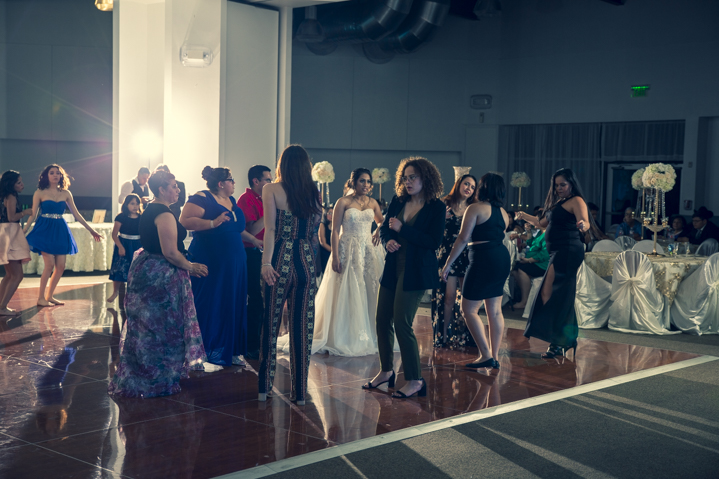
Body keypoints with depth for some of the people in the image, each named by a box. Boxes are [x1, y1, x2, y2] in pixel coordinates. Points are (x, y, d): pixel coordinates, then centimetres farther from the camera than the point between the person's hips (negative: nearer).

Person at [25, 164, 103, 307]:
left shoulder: (66, 193, 9)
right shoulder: (40, 193, -1)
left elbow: (76, 214, 12)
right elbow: (33, 215, 0)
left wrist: (91, 230, 12)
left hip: (60, 231, 4)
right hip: (45, 231, -4)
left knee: (60, 266, 0)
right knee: (50, 264, -12)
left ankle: (50, 296, 15)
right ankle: (41, 298, 0)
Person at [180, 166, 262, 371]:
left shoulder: (231, 201, 16)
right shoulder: (201, 199, -10)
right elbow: (184, 221, -23)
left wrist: (253, 240, 22)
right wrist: (212, 223, -29)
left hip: (233, 264, 9)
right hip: (209, 263, -8)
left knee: (231, 306, 12)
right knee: (209, 307, -5)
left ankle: (229, 350, 23)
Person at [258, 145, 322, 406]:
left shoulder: (272, 190, -4)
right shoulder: (314, 193, 6)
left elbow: (270, 229, -12)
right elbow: (315, 231, 8)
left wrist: (266, 262, -15)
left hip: (280, 260, -2)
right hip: (307, 261, 2)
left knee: (271, 324, 9)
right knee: (303, 326, 7)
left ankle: (264, 386, 15)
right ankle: (300, 391, 12)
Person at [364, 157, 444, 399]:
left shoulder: (436, 207, -7)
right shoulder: (398, 201, 8)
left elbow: (434, 242, -15)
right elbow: (384, 228, 13)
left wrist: (402, 229, -18)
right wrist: (388, 240, -10)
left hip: (415, 272, -6)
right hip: (393, 267, 6)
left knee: (402, 323, -10)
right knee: (382, 320, 10)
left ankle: (415, 380, 1)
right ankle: (386, 370, 29)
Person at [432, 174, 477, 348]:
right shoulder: (445, 205, 3)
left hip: (467, 257, 2)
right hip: (447, 254, -2)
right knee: (449, 296, -6)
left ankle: (466, 335, 13)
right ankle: (444, 335, 6)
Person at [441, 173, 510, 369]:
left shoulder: (476, 208, -8)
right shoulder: (503, 213, 14)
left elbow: (463, 238, -13)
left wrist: (448, 263, -10)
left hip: (483, 259, -8)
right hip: (502, 258, 8)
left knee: (469, 309, -2)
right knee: (495, 310, 11)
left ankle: (486, 355, -6)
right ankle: (495, 357, 13)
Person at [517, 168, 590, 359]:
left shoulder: (576, 201, -6)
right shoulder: (557, 202, 21)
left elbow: (585, 223, -20)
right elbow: (543, 222, 34)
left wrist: (583, 225, -43)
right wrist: (525, 217, 47)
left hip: (567, 252, -9)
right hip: (558, 252, 9)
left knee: (549, 295, -13)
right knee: (561, 298, 9)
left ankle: (558, 342, -11)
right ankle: (567, 339, 14)